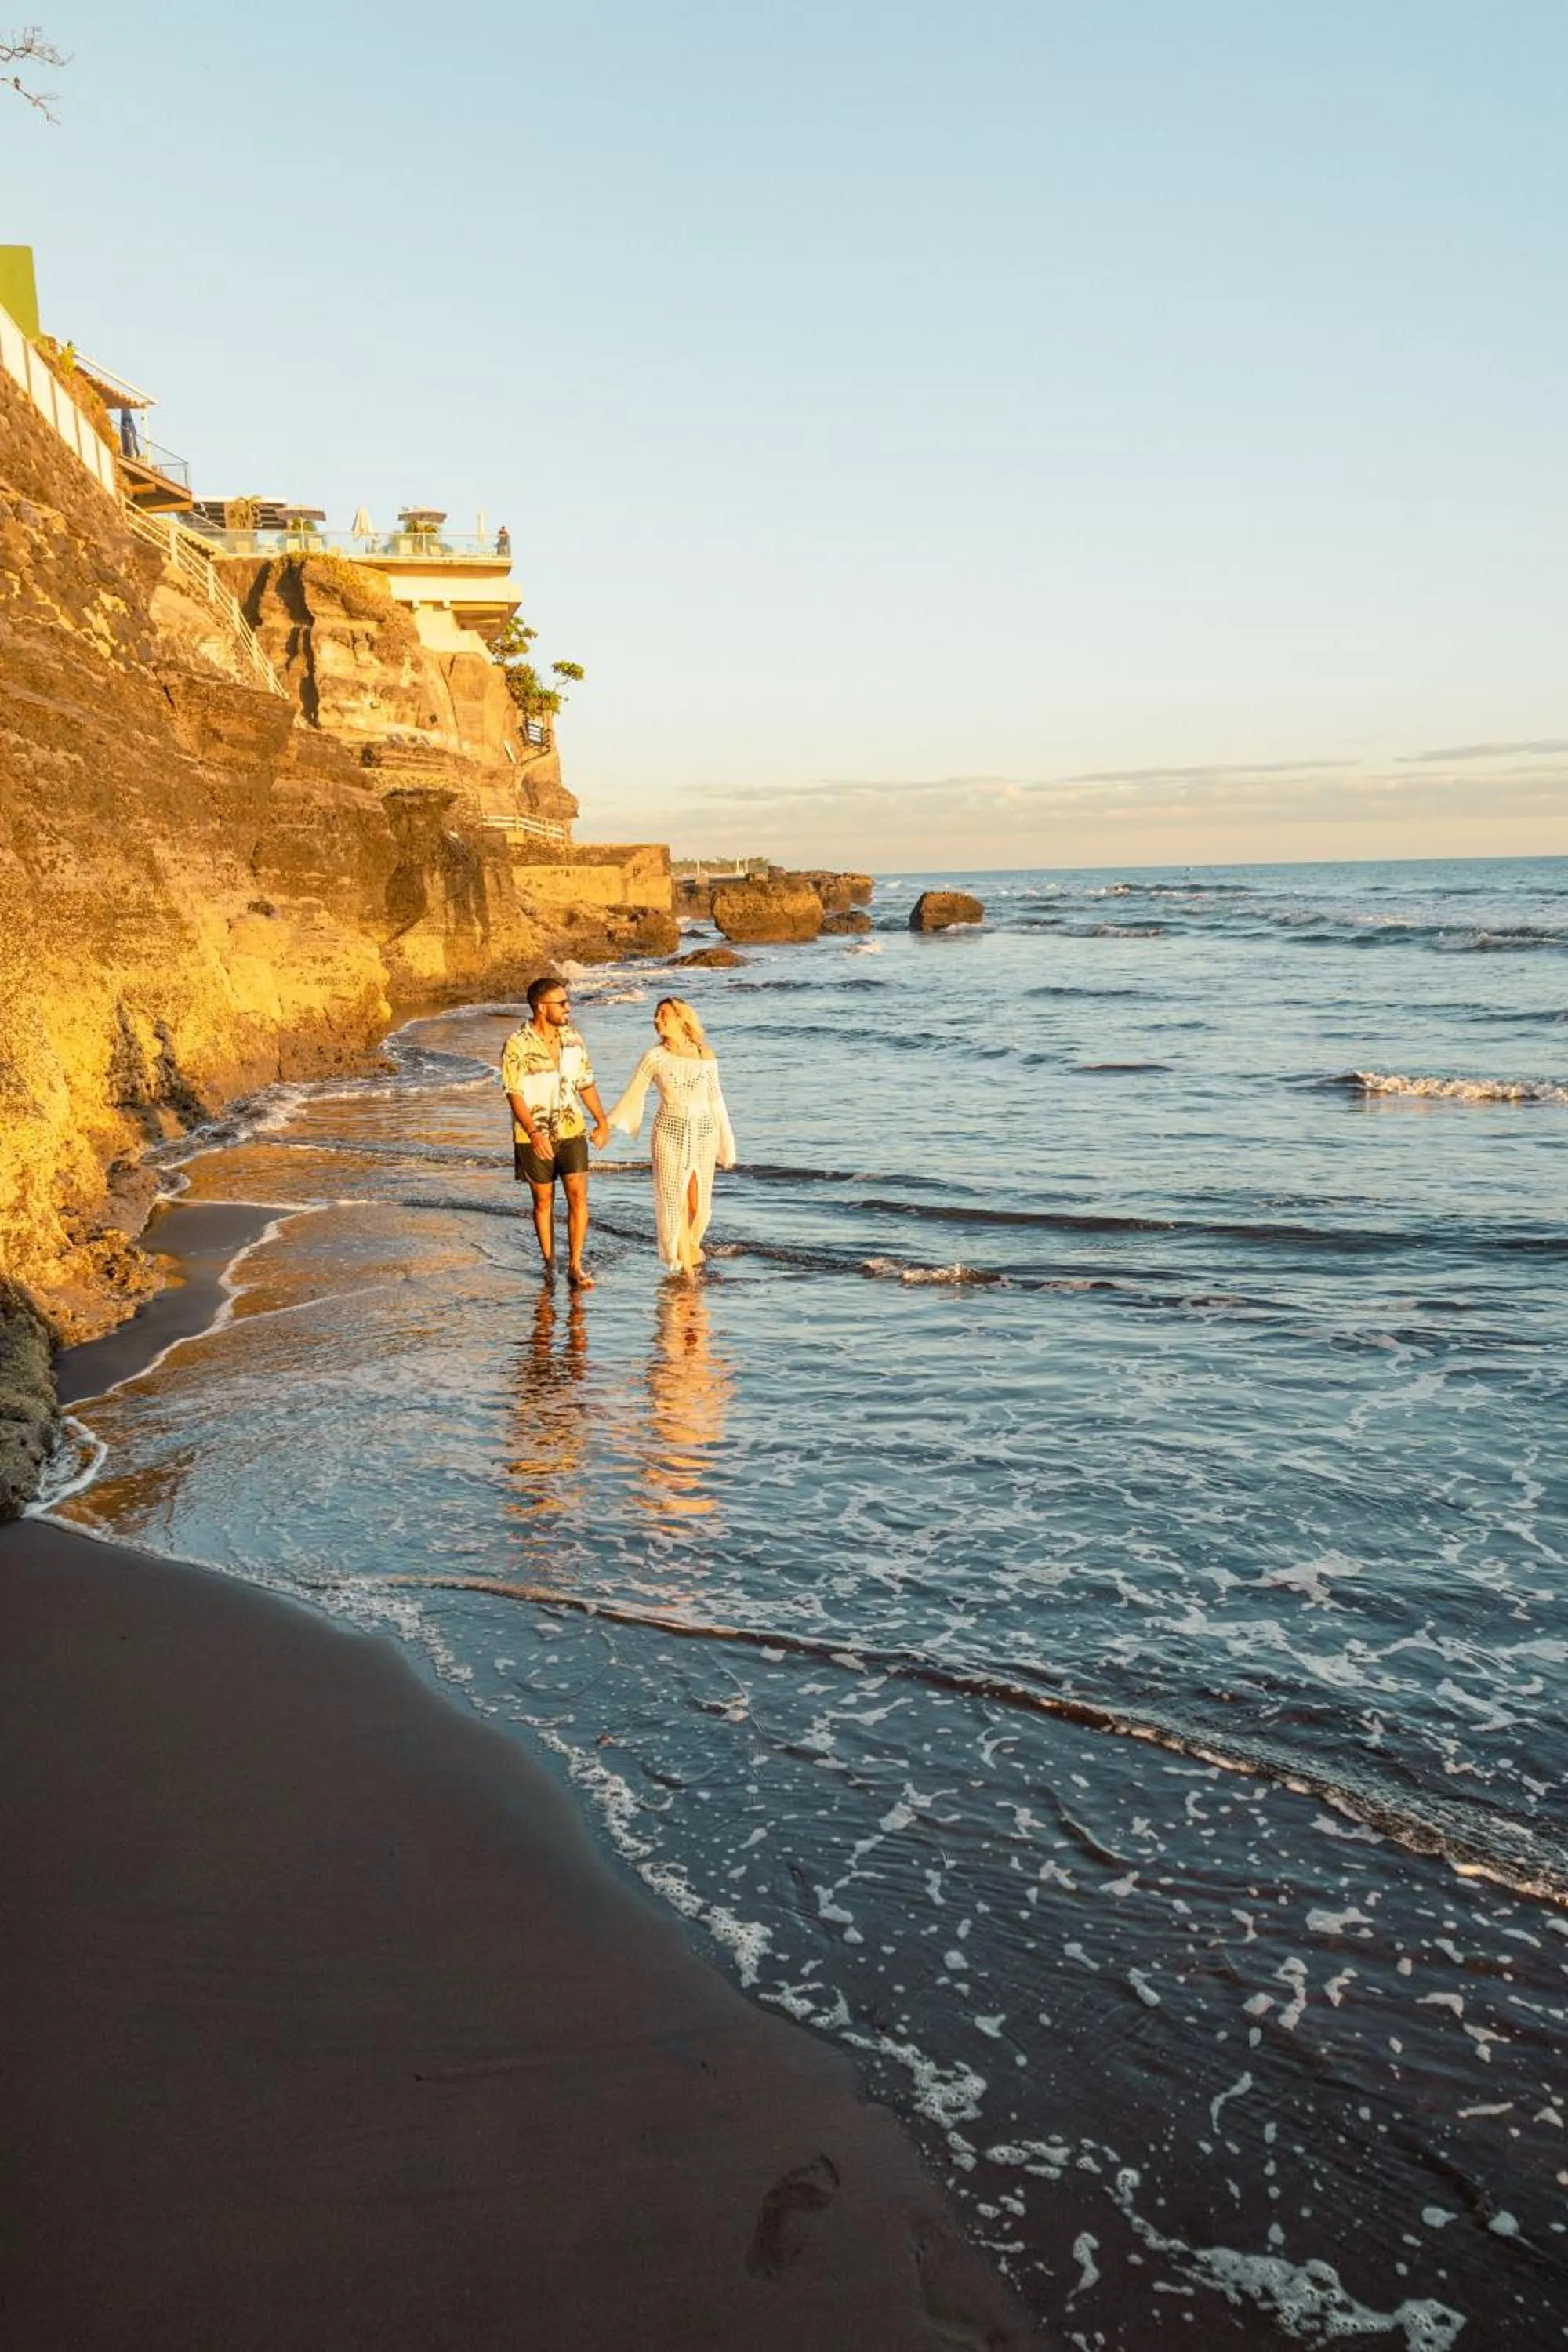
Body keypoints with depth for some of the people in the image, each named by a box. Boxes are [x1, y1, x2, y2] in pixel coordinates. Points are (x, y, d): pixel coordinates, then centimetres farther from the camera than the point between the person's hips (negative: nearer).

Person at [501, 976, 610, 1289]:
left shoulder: (573, 1038, 3)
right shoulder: (517, 1045, -12)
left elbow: (586, 1083, 13)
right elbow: (514, 1094, -15)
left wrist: (602, 1122, 11)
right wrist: (533, 1134, -26)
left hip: (572, 1130, 3)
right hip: (535, 1136, -3)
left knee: (578, 1194, -8)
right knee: (543, 1200, 9)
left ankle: (575, 1267, -4)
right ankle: (548, 1261, 26)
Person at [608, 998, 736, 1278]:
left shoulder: (705, 1056, 1)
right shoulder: (654, 1057, -3)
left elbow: (716, 1100, 7)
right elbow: (633, 1096, 1)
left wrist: (726, 1142, 10)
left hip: (703, 1132, 1)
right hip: (669, 1132, -1)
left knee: (699, 1201, 6)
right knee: (674, 1199, -1)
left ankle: (691, 1242, 38)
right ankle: (685, 1267, 13)